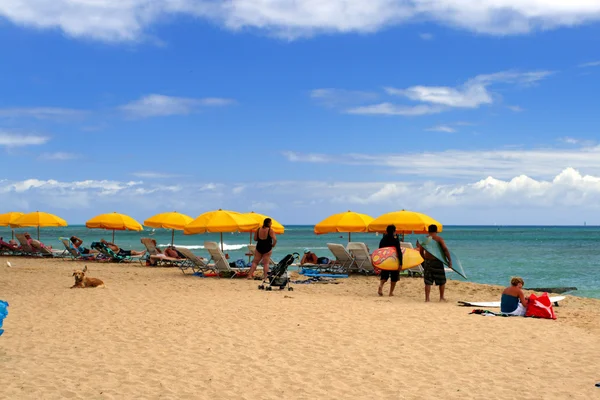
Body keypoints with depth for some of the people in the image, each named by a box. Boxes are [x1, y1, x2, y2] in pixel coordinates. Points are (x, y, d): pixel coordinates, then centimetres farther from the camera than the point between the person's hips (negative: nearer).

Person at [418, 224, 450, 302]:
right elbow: (445, 249, -12)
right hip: (437, 261, -3)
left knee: (428, 282, 7)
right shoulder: (439, 238, -4)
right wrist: (450, 260, -9)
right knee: (441, 281, 12)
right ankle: (441, 297, 19)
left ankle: (427, 298, 4)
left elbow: (421, 251, 10)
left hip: (427, 261, 3)